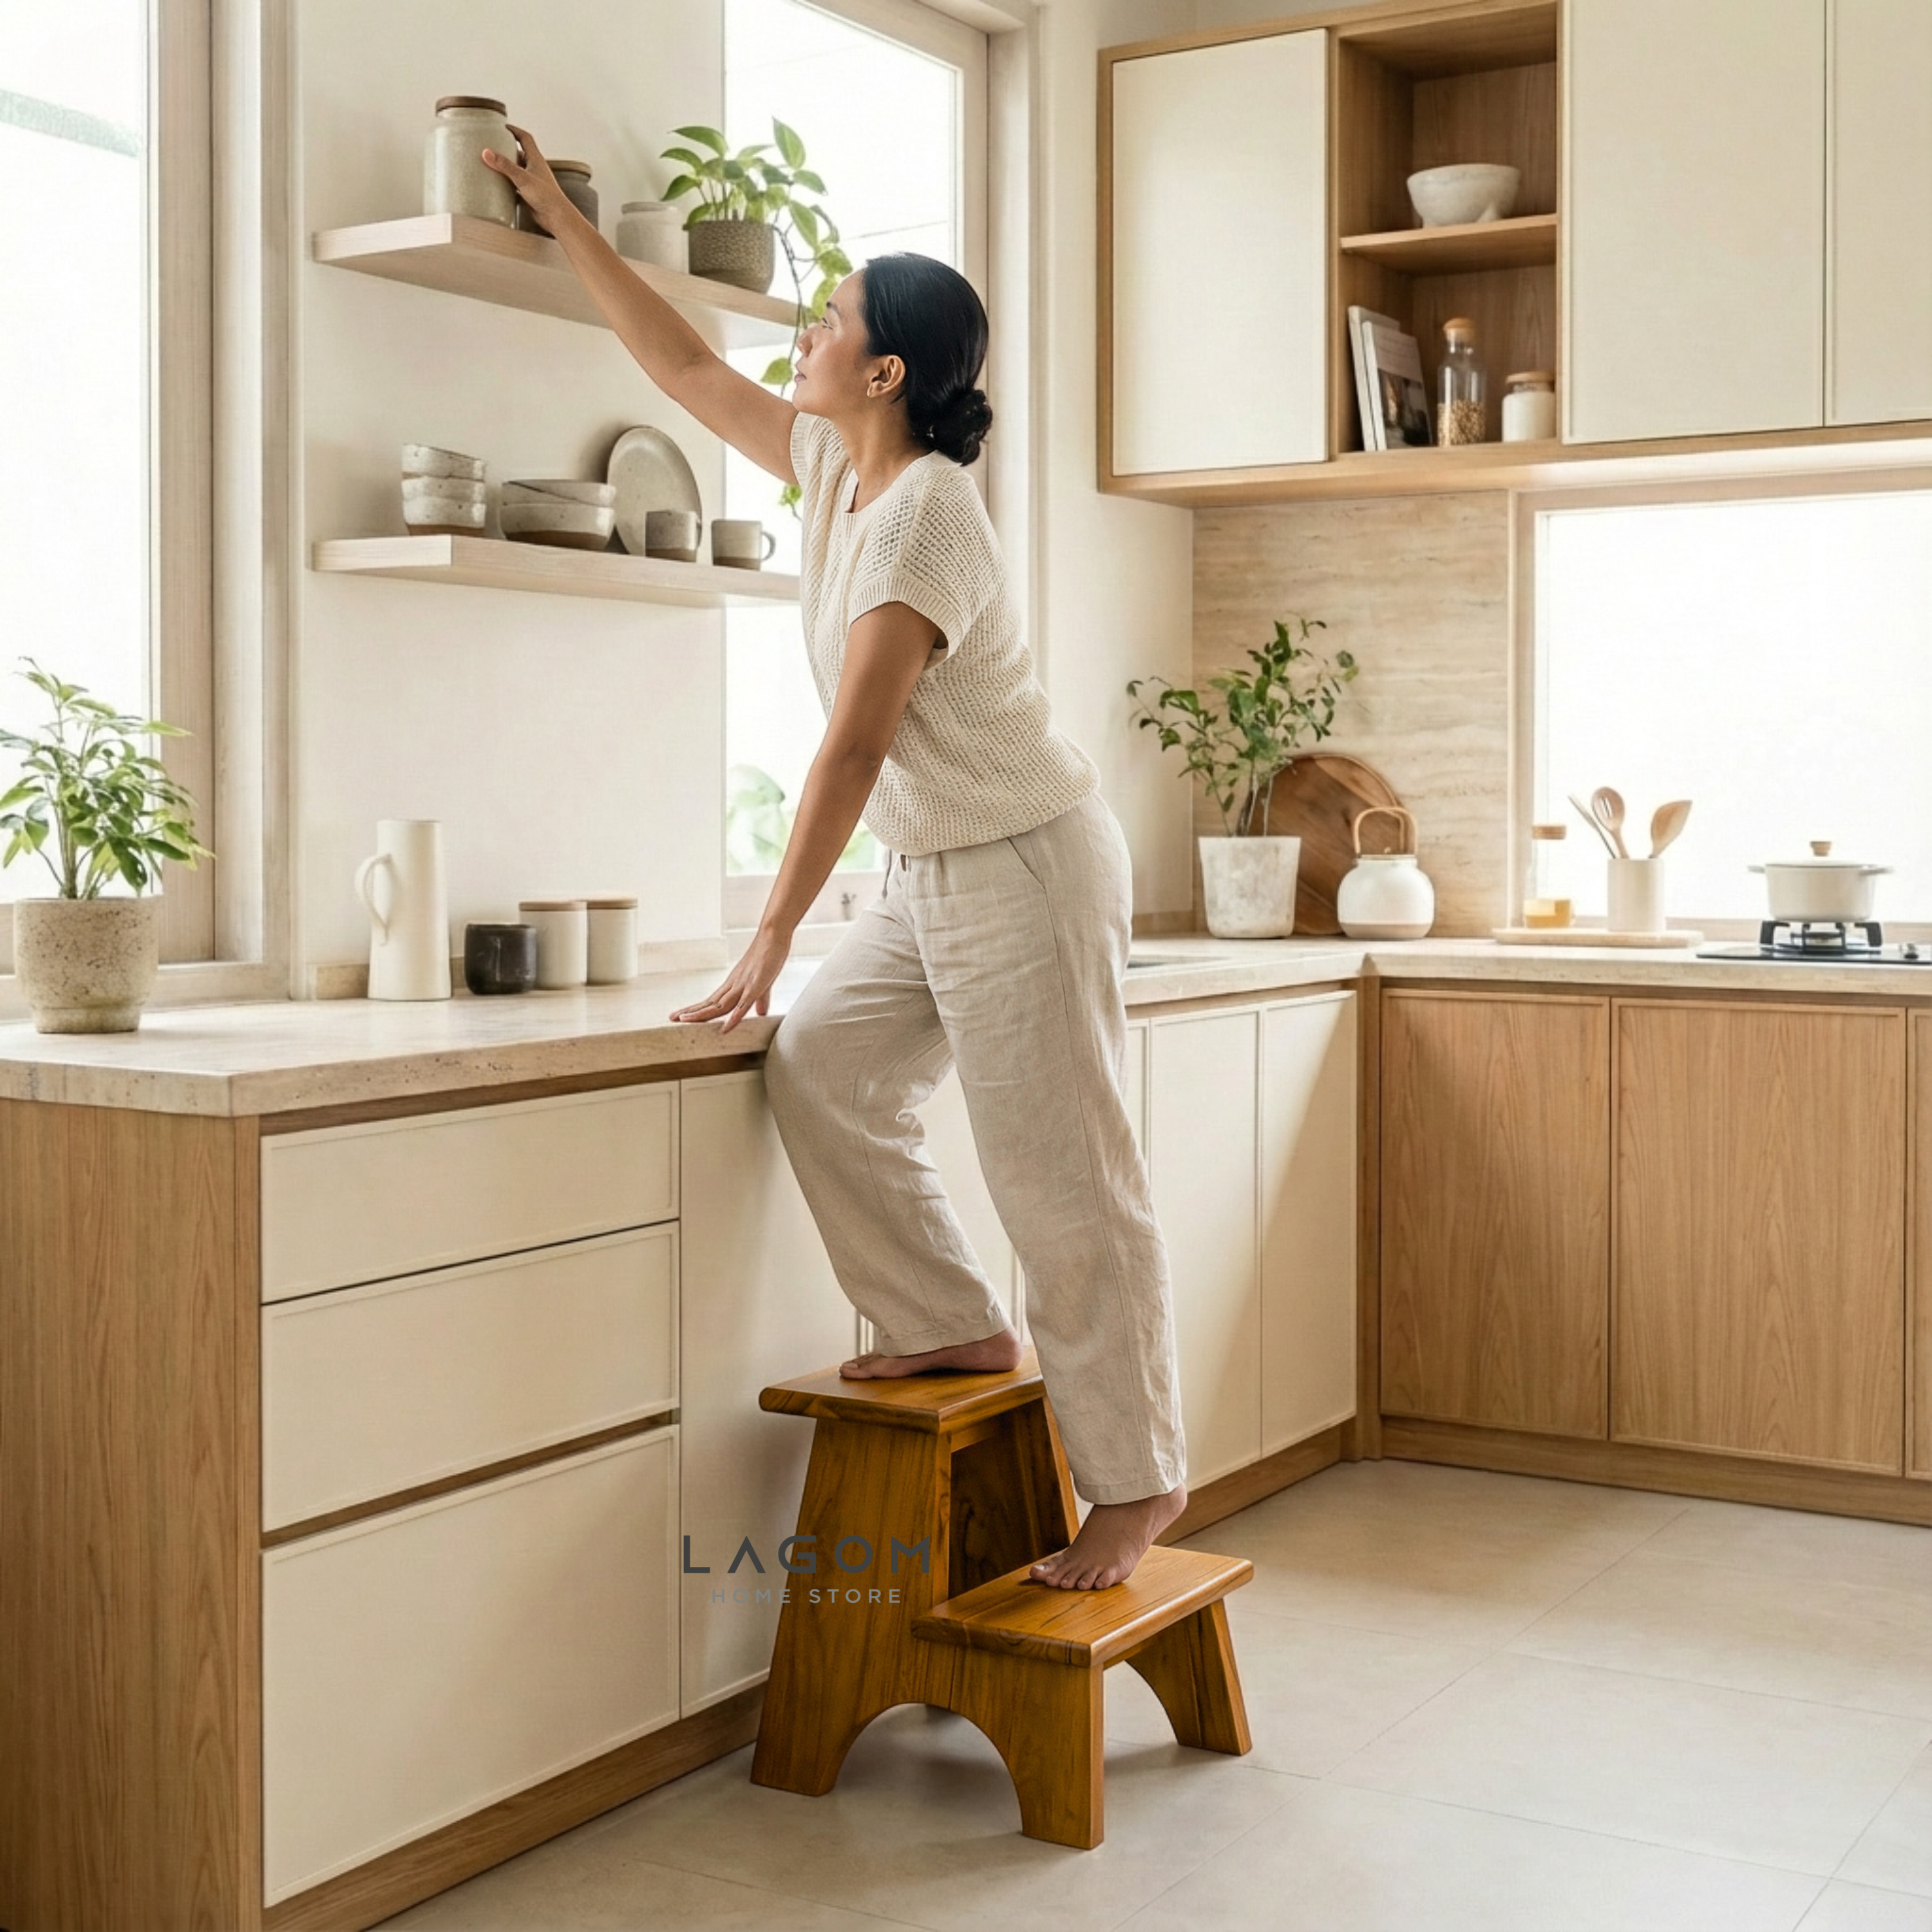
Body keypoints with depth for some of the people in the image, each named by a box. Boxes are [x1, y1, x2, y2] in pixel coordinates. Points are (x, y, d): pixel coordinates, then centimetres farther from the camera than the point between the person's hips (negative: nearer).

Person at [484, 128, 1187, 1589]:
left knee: (1066, 1185, -6)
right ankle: (958, 1331, 13)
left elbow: (856, 744, -24)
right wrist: (562, 218, 21)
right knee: (818, 1073, 0)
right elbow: (686, 369, 18)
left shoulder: (925, 511, -20)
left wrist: (773, 938, -23)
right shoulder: (836, 466, 6)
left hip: (1030, 868, -9)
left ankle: (1141, 1482, 4)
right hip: (931, 876, 9)